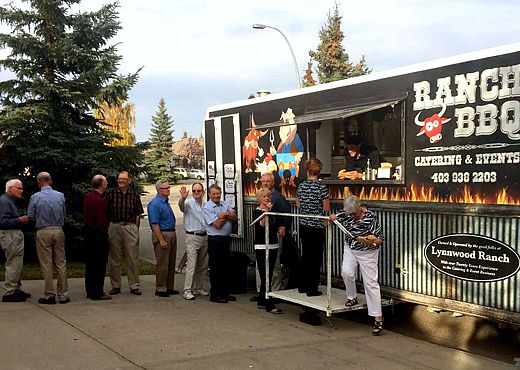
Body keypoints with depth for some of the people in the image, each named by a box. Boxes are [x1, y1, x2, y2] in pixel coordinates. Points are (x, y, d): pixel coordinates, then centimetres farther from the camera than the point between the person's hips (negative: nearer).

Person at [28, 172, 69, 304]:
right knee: (61, 263, 7)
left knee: (46, 265, 4)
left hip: (43, 232, -2)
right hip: (58, 231, 2)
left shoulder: (35, 197, -7)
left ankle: (49, 295, 8)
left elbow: (30, 216, 1)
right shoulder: (60, 196, 0)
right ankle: (63, 295, 9)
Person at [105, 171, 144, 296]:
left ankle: (134, 286, 9)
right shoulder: (111, 193, 3)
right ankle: (115, 285, 16)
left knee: (132, 258, 2)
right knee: (114, 258, 6)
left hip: (130, 227, 0)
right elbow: (105, 212, 4)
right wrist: (107, 228, -2)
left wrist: (135, 230, 2)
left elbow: (138, 215, 9)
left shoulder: (134, 195, 6)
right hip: (114, 226, 0)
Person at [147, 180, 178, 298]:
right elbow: (154, 224, -19)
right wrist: (161, 240, -21)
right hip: (162, 234, -9)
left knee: (171, 263, 13)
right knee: (162, 264, -3)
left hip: (172, 234, 9)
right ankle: (160, 289, 5)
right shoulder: (155, 203, -14)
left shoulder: (166, 202, 14)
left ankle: (169, 287, 22)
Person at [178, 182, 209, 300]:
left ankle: (198, 288, 24)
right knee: (191, 265, -10)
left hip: (205, 237, 6)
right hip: (192, 237, -6)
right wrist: (182, 198, -50)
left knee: (203, 266, 12)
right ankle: (187, 291, -7)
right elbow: (182, 206, -29)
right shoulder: (189, 203, -5)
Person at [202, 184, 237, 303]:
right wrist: (227, 215, -3)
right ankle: (215, 295, 8)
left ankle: (225, 293, 22)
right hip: (215, 240, -7)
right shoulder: (207, 208, -9)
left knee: (226, 266, 12)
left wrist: (225, 214, -14)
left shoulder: (225, 204, 11)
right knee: (215, 268, 0)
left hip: (226, 239, 7)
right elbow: (217, 224, -16)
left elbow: (235, 217, 2)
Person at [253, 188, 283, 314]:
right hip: (261, 246, -7)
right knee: (265, 276, -8)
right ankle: (269, 305, -7)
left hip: (273, 246, 7)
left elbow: (279, 224, 23)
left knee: (268, 275, 11)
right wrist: (266, 211, -30)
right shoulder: (257, 211, -5)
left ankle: (261, 301, 22)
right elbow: (260, 225, -22)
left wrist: (281, 228, 2)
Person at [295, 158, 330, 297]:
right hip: (317, 226, -5)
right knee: (316, 257, 3)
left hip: (303, 225, 5)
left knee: (305, 255, 16)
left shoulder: (301, 186, 1)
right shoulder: (321, 188, -14)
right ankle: (312, 289, 6)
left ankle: (303, 286, 24)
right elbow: (326, 208, -11)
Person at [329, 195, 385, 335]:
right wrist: (332, 218, -14)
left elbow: (380, 239, -21)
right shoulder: (347, 214, -8)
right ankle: (352, 297, 12)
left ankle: (378, 318, 0)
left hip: (367, 253, -4)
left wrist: (373, 240, -43)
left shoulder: (371, 217, -22)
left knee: (371, 283, -5)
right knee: (346, 272, -18)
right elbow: (333, 218, 10)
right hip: (350, 249, 5)